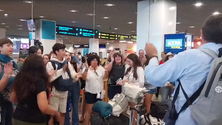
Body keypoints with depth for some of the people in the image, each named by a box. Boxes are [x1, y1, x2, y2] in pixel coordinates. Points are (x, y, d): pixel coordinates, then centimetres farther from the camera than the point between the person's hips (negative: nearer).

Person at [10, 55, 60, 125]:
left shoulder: (20, 78, -1)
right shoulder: (39, 81, -20)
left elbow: (12, 99, 13)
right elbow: (43, 107, -31)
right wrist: (55, 112, -13)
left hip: (17, 118, 6)